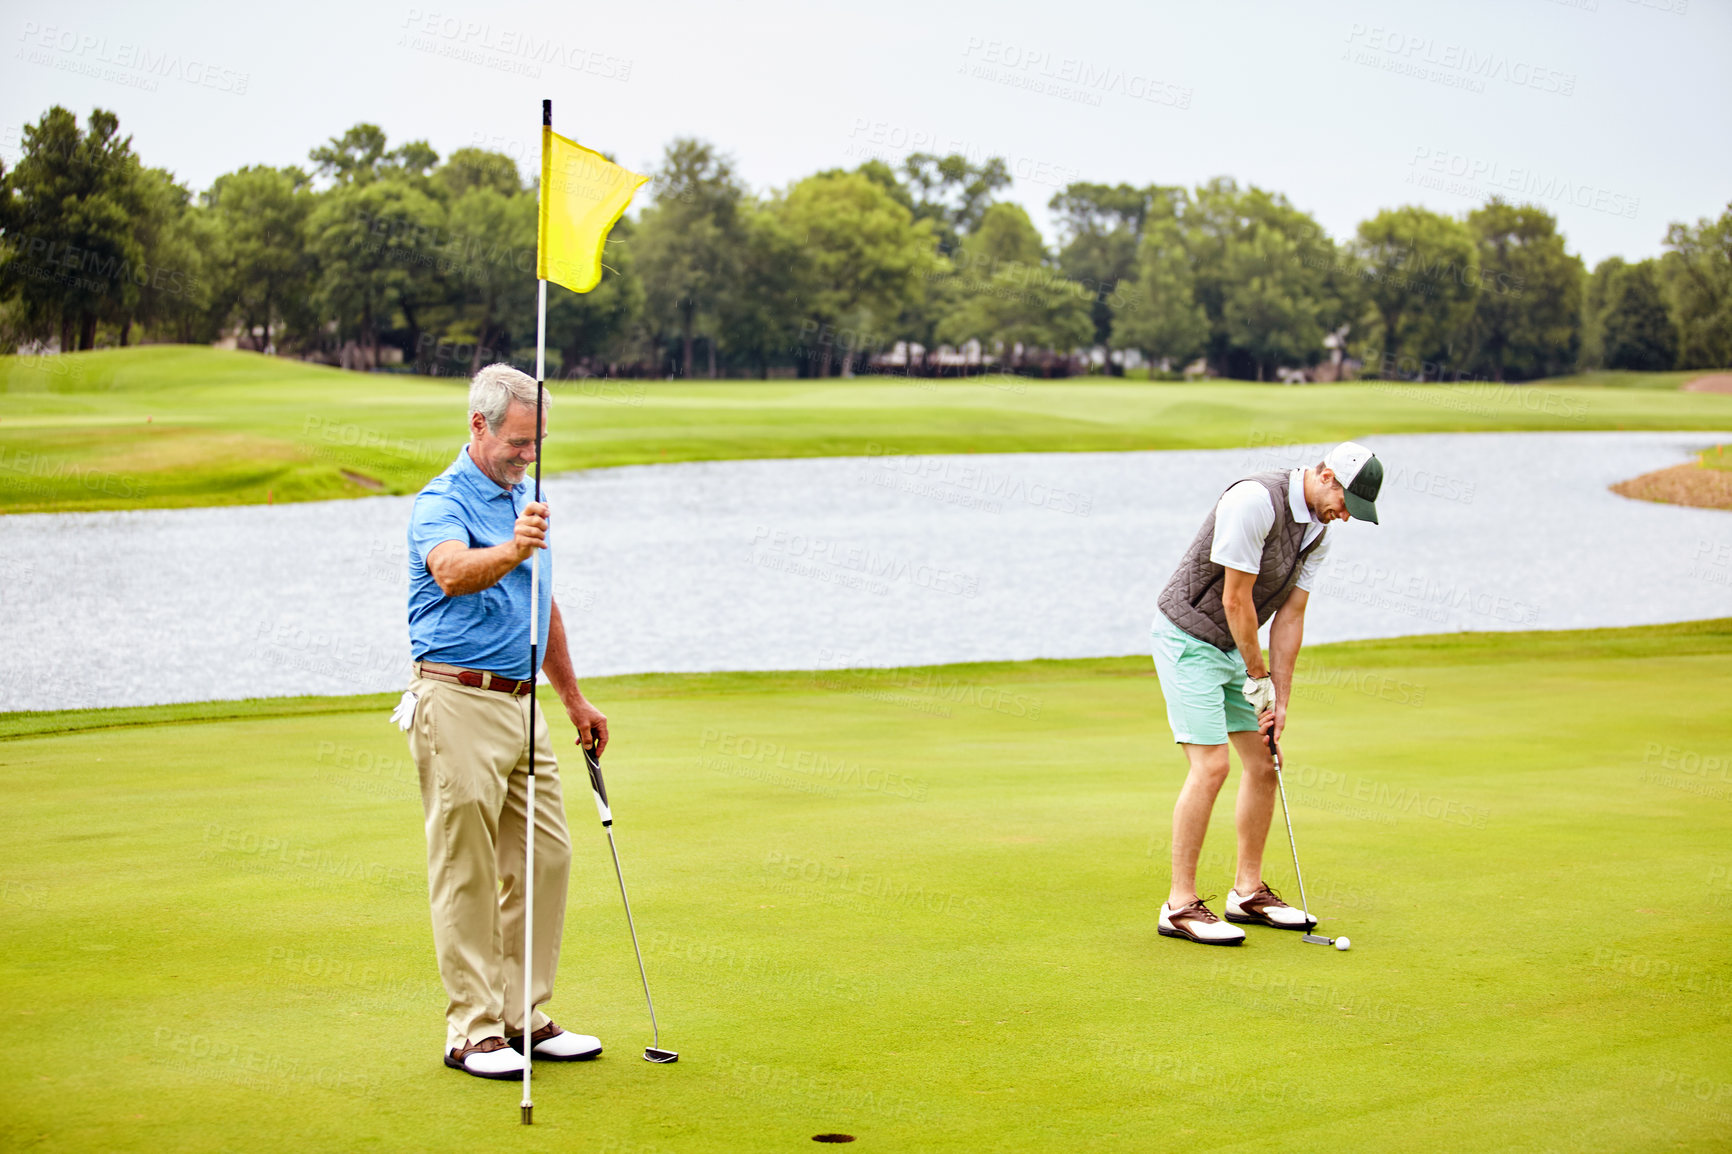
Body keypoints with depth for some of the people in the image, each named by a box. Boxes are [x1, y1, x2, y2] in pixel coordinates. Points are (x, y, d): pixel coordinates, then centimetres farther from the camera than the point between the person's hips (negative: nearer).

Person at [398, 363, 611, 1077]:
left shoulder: (523, 499, 15)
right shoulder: (440, 503, -11)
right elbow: (454, 572, -34)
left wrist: (574, 699, 25)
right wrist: (510, 551, -54)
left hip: (520, 702, 8)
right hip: (460, 702, -8)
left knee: (546, 859, 9)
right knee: (466, 872, -4)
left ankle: (525, 1016, 18)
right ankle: (473, 1030, 1)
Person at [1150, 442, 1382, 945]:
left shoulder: (1318, 531, 2)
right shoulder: (1255, 501, -25)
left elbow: (1289, 617, 4)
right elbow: (1235, 599, -22)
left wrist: (1279, 697, 0)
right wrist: (1259, 677, -11)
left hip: (1233, 646, 9)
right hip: (1188, 636, -9)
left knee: (1263, 762, 8)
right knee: (1210, 765, -15)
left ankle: (1248, 892, 20)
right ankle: (1180, 905, -10)